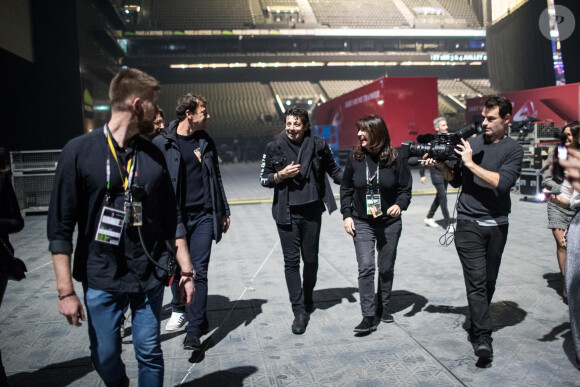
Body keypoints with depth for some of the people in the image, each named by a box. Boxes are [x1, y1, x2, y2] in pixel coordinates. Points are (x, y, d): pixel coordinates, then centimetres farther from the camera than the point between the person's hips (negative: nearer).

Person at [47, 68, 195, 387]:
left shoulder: (154, 156, 3)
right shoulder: (80, 151, -8)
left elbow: (171, 219, 7)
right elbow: (60, 226, -8)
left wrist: (186, 270, 5)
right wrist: (65, 290, -10)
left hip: (150, 276, 2)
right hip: (101, 279, -2)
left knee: (149, 354, 9)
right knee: (105, 357, 12)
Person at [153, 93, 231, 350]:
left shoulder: (206, 142, 10)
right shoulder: (162, 143, -3)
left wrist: (224, 211, 16)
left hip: (203, 216, 2)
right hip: (175, 217, -2)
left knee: (200, 272, -2)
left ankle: (195, 330, 4)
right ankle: (178, 310, 38)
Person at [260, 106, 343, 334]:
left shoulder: (318, 146, 0)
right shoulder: (275, 148, 0)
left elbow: (334, 170, 13)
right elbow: (264, 179, 5)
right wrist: (281, 175, -13)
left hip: (312, 212, 1)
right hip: (287, 213, -1)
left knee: (311, 260, 11)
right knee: (291, 261, -2)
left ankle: (308, 300, 35)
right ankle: (299, 312, 6)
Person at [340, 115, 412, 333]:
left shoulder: (395, 159, -7)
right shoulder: (355, 158, -2)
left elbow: (405, 188, 0)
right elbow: (346, 189, 7)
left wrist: (400, 205, -19)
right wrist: (347, 215, 0)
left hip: (389, 223, 0)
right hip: (362, 223, 0)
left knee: (386, 268, 12)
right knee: (366, 267, -11)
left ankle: (383, 308, 31)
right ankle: (368, 317, -5)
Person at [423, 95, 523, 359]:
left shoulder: (513, 150, -1)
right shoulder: (470, 143, 6)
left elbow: (502, 182, -18)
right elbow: (456, 181, 11)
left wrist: (471, 163, -17)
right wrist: (442, 165, -6)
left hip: (497, 225, 1)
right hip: (469, 225, 0)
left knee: (489, 282, 12)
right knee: (477, 281, -8)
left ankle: (476, 325, 30)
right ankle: (482, 337, -6)